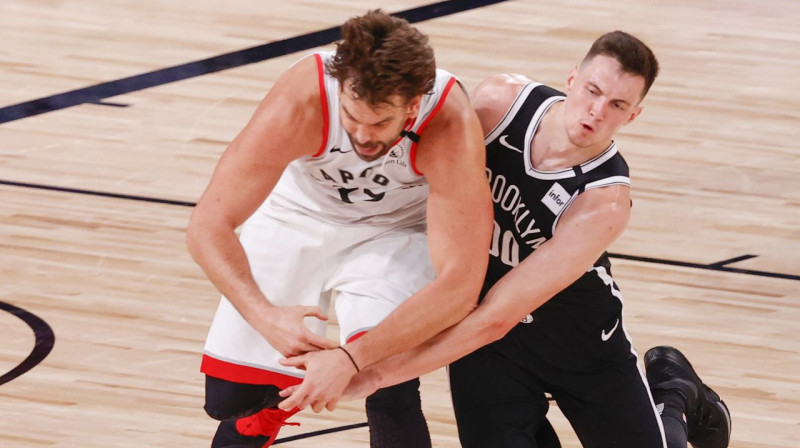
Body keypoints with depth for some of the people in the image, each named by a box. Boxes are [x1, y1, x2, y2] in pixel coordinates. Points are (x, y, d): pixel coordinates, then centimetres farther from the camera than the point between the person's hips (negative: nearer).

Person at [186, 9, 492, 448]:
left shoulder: (451, 126, -36)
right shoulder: (301, 100, -35)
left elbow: (460, 284, -38)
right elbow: (207, 225, -32)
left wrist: (352, 358, -47)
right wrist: (265, 316, -48)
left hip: (397, 230, -1)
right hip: (298, 215, 1)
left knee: (388, 386, -24)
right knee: (232, 399, 0)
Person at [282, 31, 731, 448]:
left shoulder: (604, 202, -33)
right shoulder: (501, 100, -23)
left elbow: (497, 317, -36)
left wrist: (373, 373, -39)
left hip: (580, 337, -2)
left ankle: (674, 396, 38)